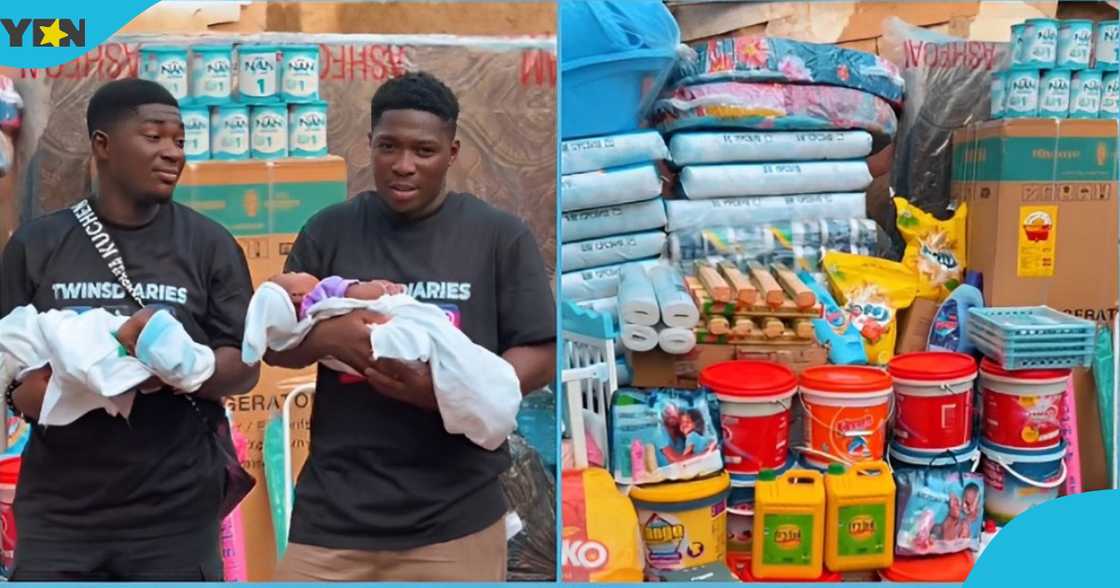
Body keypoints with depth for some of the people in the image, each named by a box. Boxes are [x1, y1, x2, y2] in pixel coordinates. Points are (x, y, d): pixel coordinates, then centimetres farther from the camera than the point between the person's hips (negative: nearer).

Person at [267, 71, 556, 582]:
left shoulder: (499, 235, 0)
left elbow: (539, 354, -2)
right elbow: (274, 344, 8)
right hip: (334, 511, 2)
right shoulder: (328, 230, 6)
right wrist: (327, 336, -16)